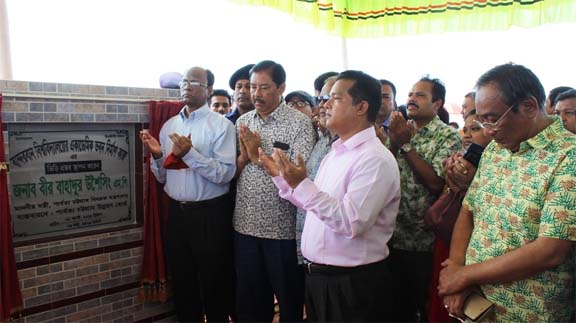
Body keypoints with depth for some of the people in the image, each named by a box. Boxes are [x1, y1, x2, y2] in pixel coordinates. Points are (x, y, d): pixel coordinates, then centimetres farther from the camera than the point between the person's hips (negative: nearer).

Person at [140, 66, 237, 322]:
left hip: (211, 215, -5)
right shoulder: (168, 126, 10)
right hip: (177, 213, 5)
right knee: (181, 283, 17)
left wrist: (190, 154, -23)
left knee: (214, 284, 9)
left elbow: (225, 174, -17)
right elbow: (162, 178, 12)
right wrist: (157, 156, -7)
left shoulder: (221, 125, -7)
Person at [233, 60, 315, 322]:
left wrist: (259, 155, -17)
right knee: (249, 301, 19)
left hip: (283, 229, -4)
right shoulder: (242, 122, 7)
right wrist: (244, 156, -12)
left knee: (289, 300, 13)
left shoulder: (300, 123, -9)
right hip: (245, 225, 5)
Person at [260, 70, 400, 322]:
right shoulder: (334, 154, 10)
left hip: (352, 284, -8)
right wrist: (282, 177, 9)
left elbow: (352, 223, -28)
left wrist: (302, 184, -29)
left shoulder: (376, 159, -18)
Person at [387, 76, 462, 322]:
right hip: (394, 236, 4)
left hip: (426, 240, -4)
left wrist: (406, 145, -16)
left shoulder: (448, 137, -6)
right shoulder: (401, 130, 10)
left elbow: (435, 182, -19)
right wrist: (394, 144, -13)